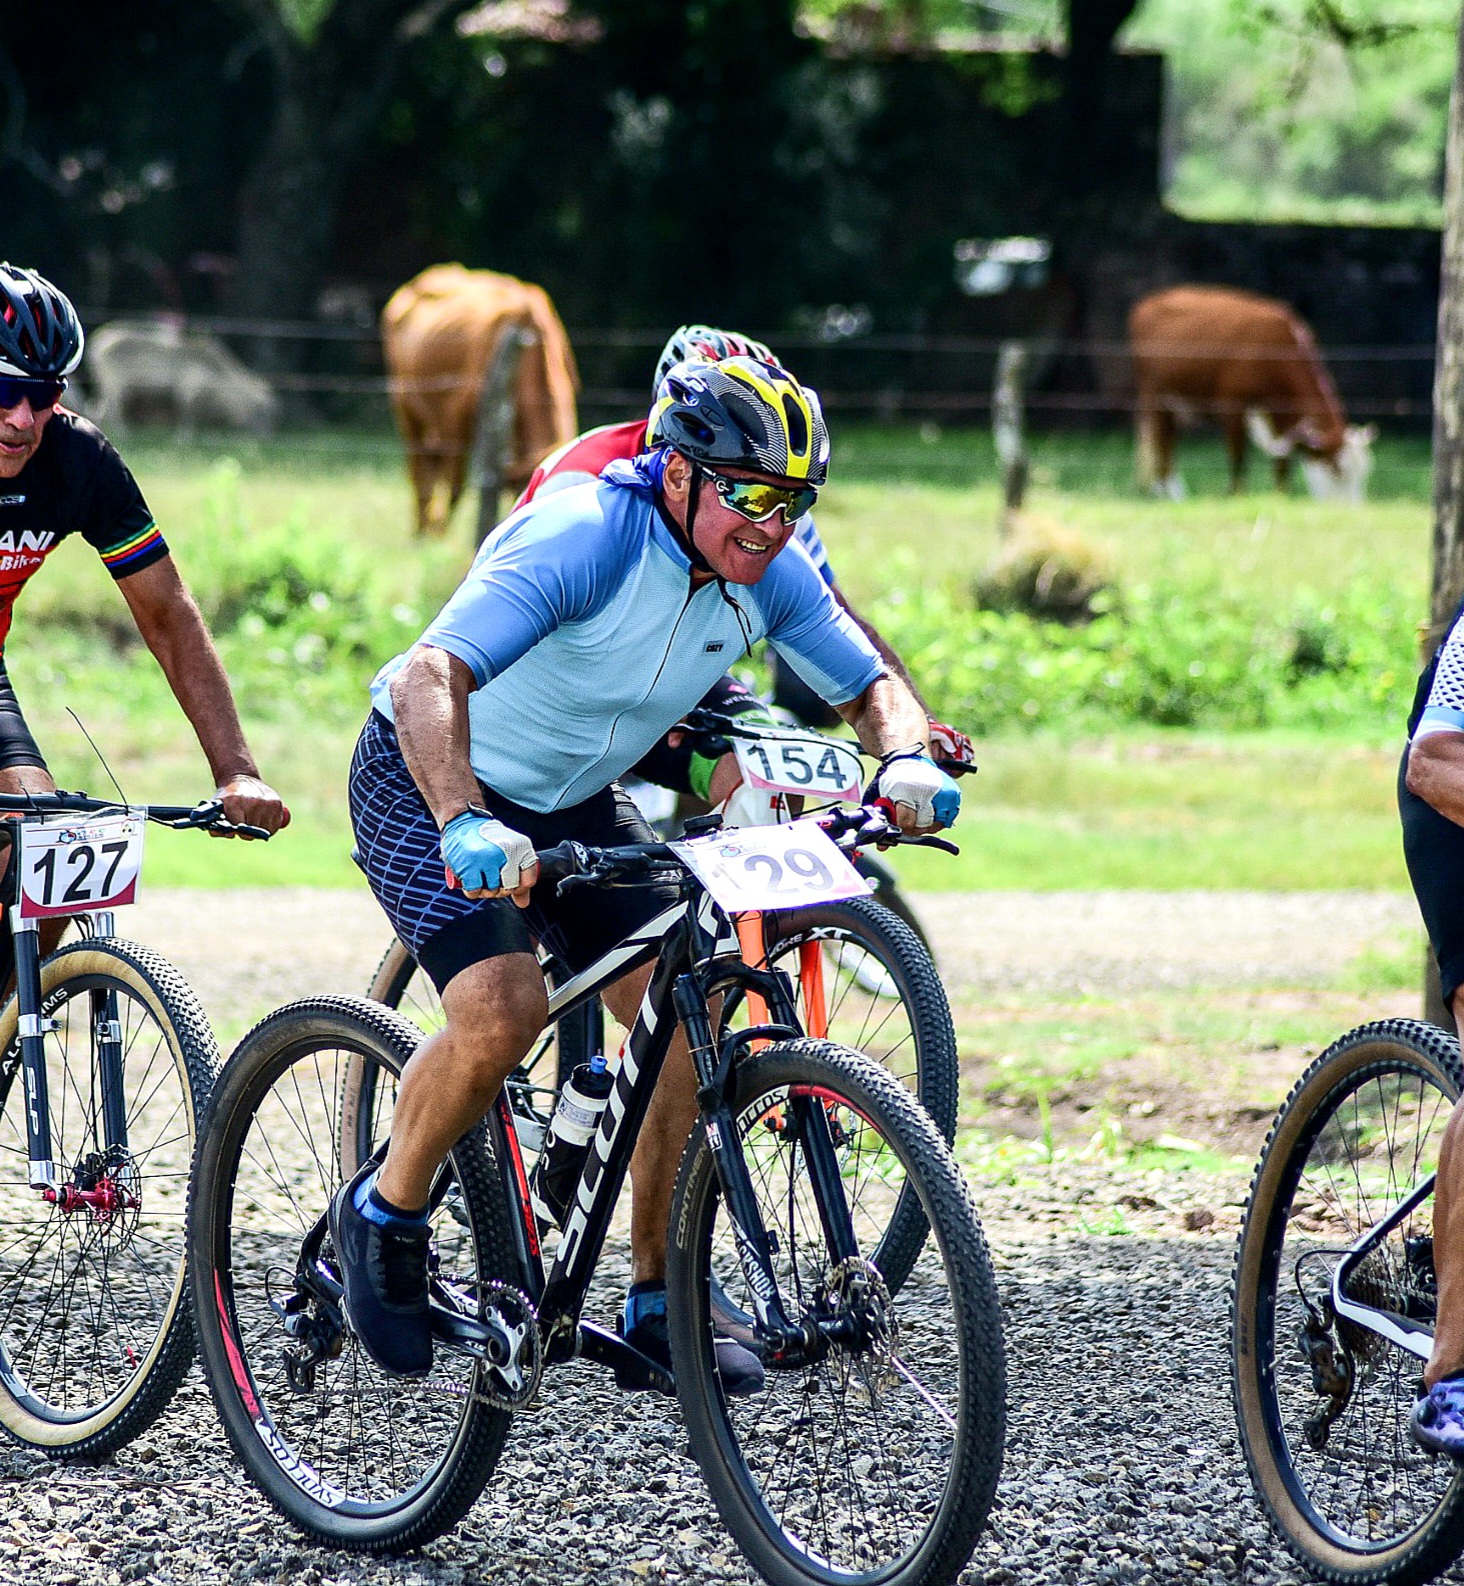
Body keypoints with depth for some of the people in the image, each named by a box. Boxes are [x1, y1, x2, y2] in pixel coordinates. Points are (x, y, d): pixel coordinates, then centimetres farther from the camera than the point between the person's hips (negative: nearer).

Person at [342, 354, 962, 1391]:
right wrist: (466, 827, -60)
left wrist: (907, 760, -25)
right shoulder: (580, 537, -32)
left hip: (573, 802, 7)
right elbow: (430, 678, -43)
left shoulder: (768, 574, -12)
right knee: (505, 1009, -28)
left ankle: (656, 1306, 4)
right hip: (430, 785, -7)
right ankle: (385, 1214, -3)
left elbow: (870, 685, 0)